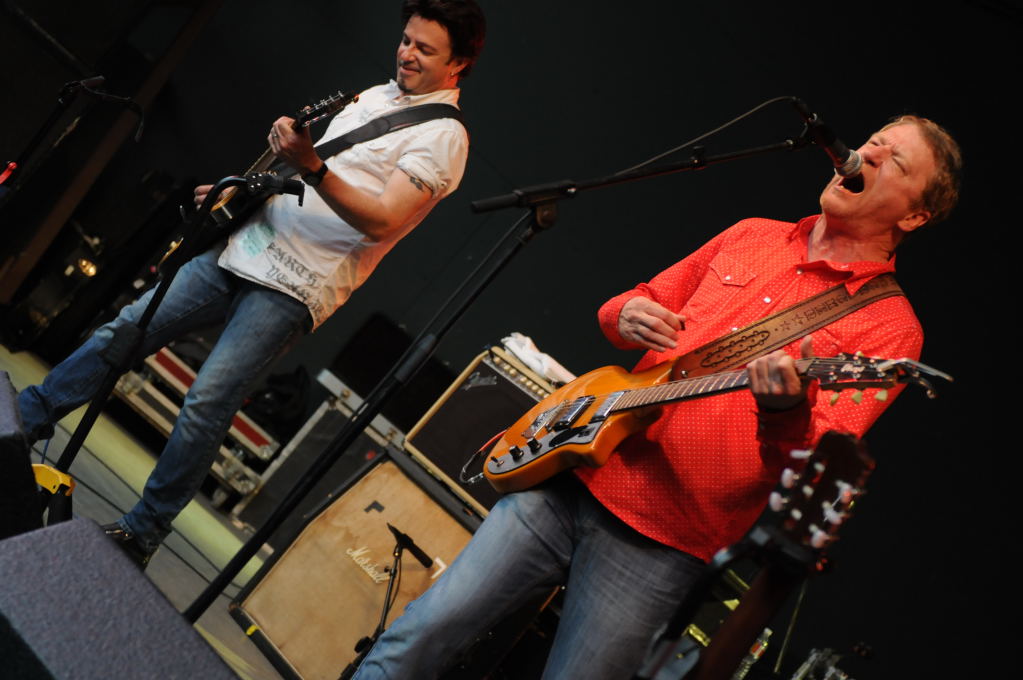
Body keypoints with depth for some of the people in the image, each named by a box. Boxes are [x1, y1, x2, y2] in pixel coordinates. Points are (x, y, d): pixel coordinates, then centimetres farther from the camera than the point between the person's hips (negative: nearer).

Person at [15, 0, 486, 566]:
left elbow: (382, 223, -21)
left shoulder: (441, 135, -8)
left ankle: (142, 532, 2)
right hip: (243, 246, 8)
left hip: (294, 287, -8)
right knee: (121, 332, 6)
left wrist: (310, 167, -28)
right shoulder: (371, 97, 18)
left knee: (206, 401, -14)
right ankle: (23, 420, 21)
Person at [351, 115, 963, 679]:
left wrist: (787, 411, -36)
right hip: (574, 475, 5)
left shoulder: (888, 326, -3)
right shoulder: (752, 236, 14)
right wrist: (626, 316, -1)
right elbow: (645, 302, 23)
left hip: (656, 546, -4)